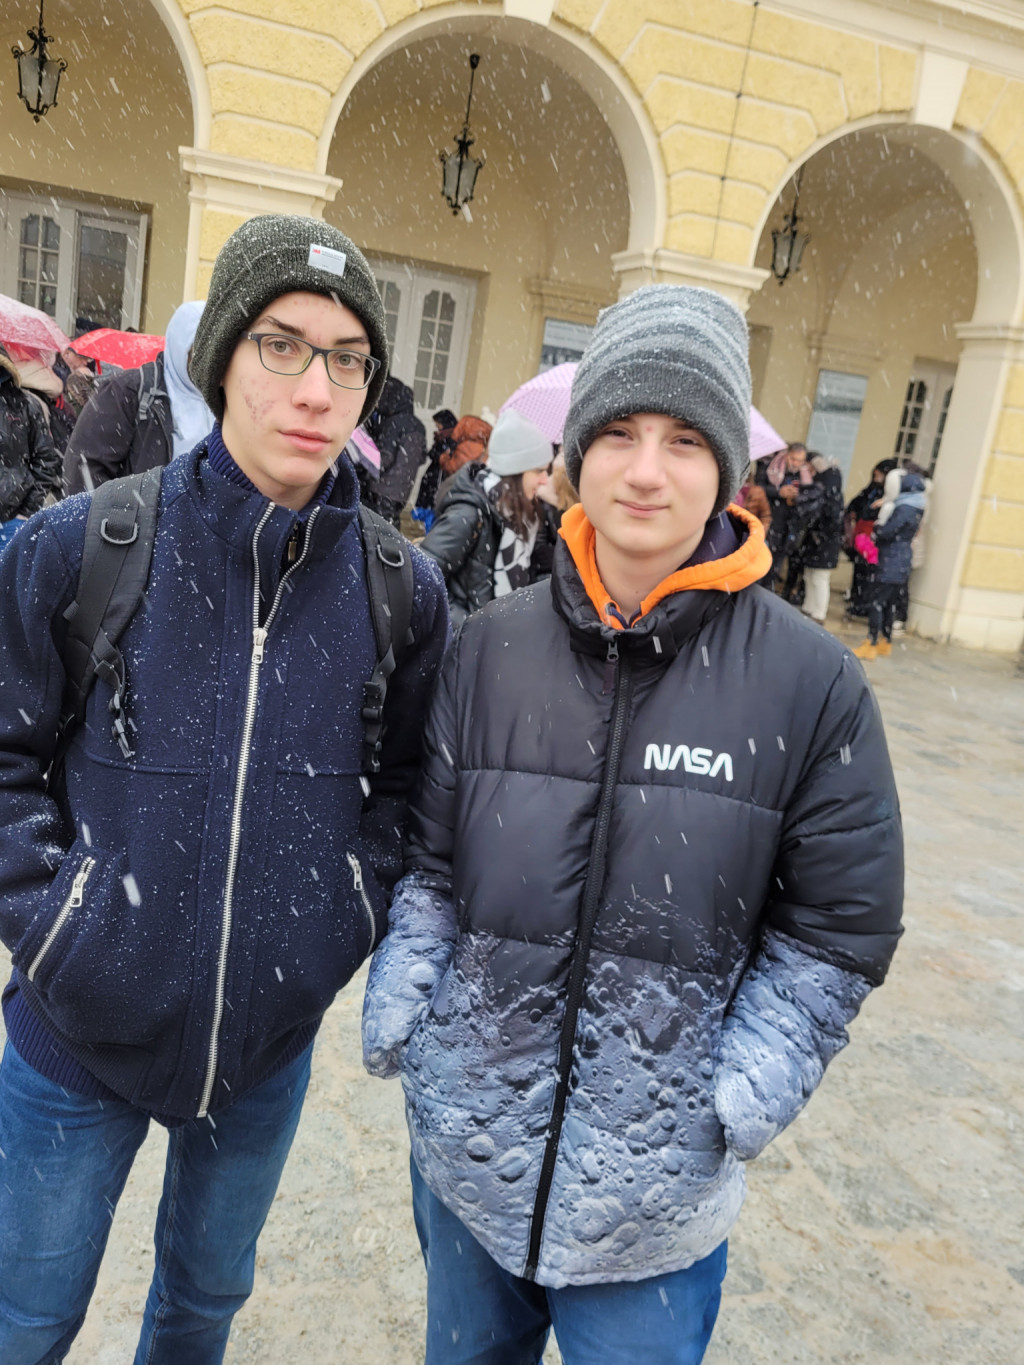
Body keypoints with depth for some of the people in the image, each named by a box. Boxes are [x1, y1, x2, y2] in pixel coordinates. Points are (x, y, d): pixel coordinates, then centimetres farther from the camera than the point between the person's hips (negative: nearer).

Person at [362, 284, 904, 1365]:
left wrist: (735, 1101, -11)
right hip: (466, 1139, 3)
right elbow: (428, 859, 3)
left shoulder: (810, 681, -12)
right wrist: (397, 1010, -6)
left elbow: (838, 927, -6)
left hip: (658, 1176, -2)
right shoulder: (493, 645, -6)